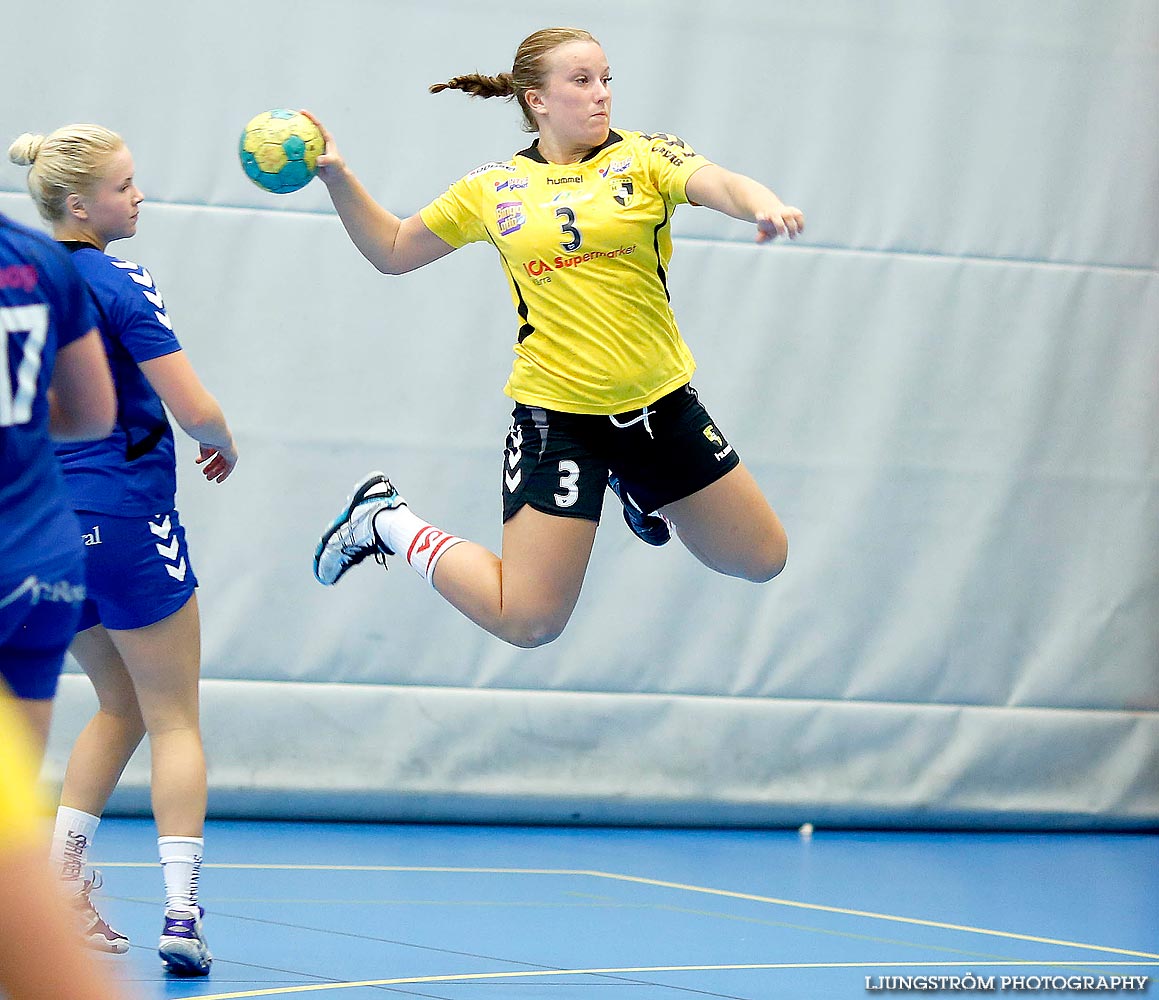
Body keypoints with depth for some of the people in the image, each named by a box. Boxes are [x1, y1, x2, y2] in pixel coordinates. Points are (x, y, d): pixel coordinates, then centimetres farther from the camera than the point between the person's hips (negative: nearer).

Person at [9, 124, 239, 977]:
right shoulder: (119, 287, -15)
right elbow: (194, 409, -17)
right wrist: (225, 445, 4)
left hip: (48, 518, 7)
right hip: (125, 519, -7)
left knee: (121, 707, 20)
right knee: (175, 720, 2)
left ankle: (61, 877, 10)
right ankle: (182, 912, -5)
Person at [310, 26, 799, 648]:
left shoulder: (644, 156, -2)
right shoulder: (493, 188, 1)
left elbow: (721, 185, -22)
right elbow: (392, 251, 12)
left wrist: (761, 202, -45)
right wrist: (337, 177, -2)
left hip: (662, 404, 2)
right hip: (557, 415, -2)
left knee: (762, 560, 11)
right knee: (527, 622, -9)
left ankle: (633, 485, 35)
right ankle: (385, 521, 16)